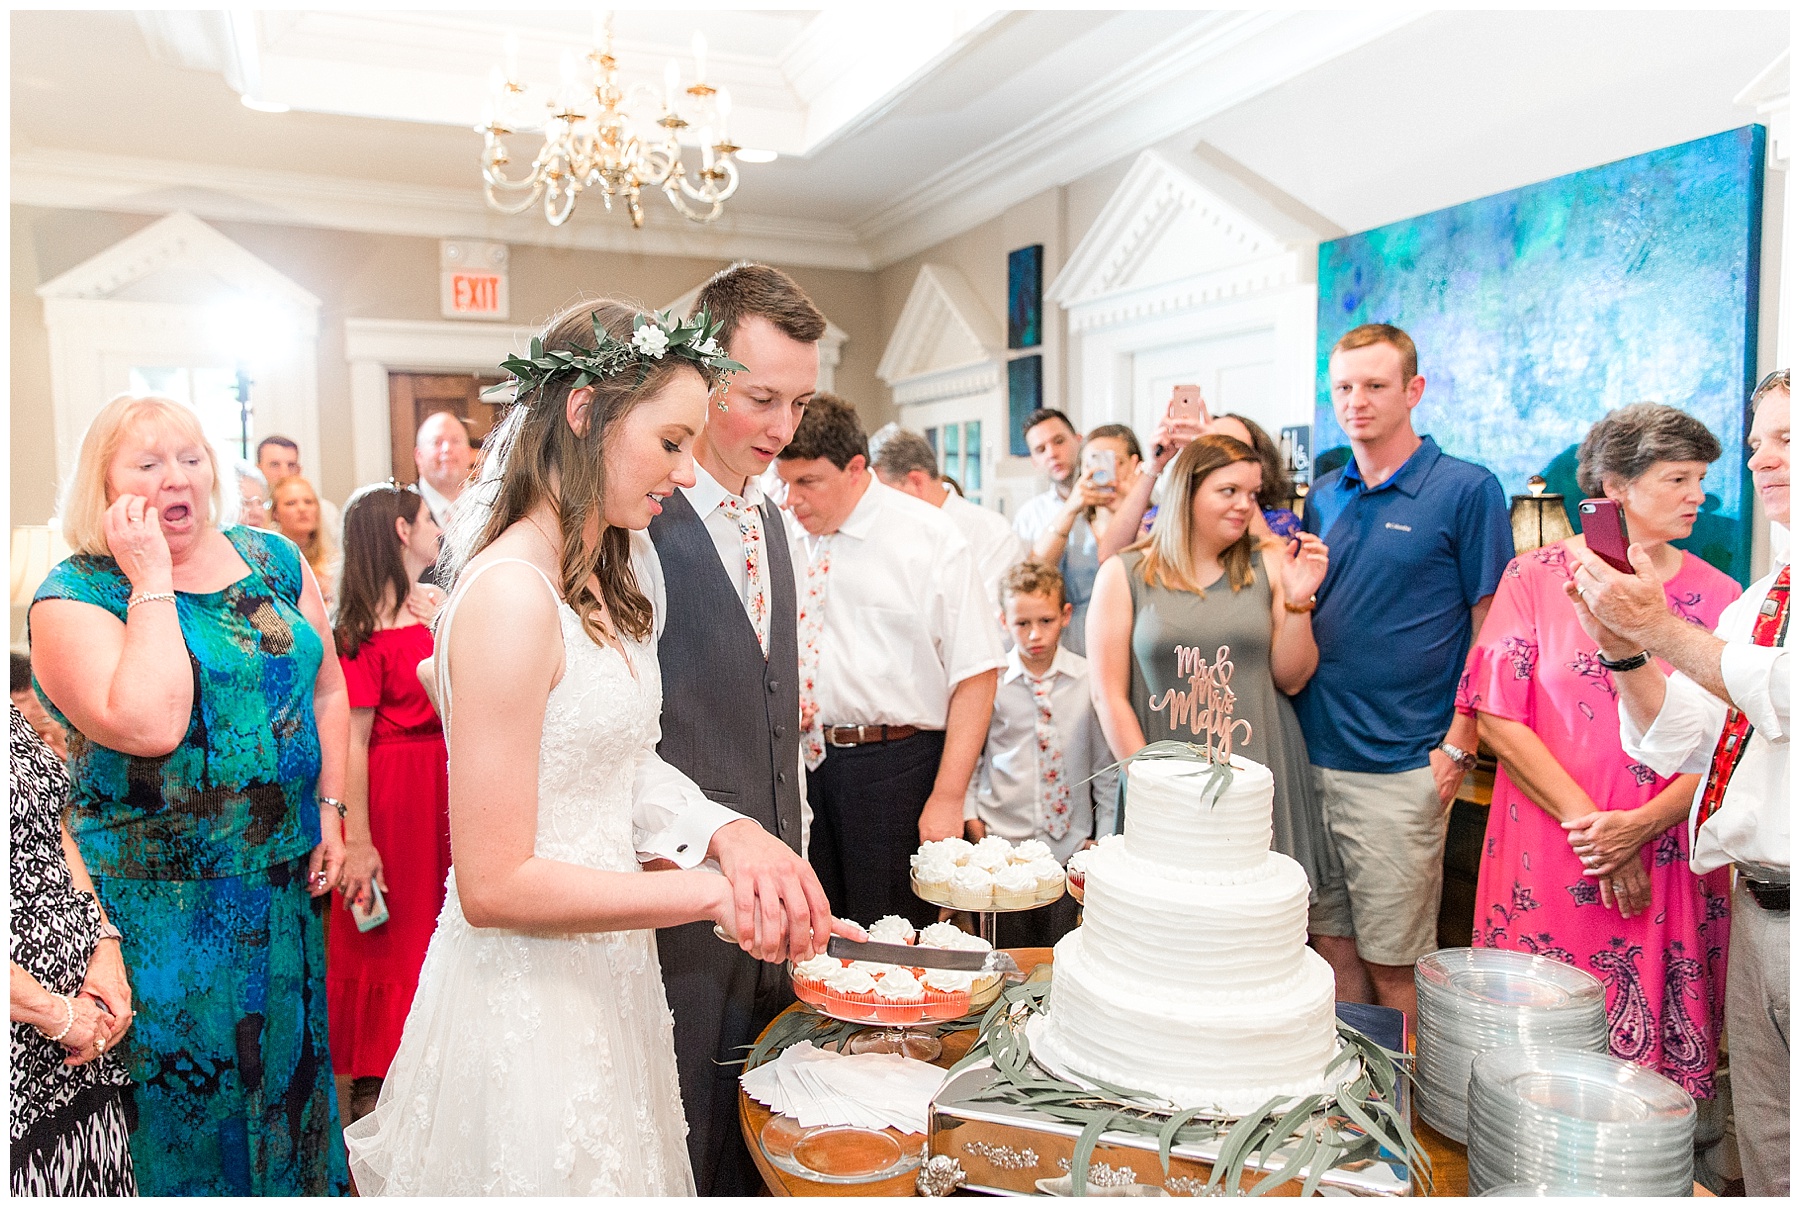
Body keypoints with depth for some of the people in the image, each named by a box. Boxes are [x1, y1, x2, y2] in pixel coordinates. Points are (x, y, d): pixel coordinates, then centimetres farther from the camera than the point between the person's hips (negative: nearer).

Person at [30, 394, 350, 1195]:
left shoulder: (273, 559, 3)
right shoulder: (73, 596, -11)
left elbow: (327, 685, 9)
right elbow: (148, 725, -27)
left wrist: (330, 805, 2)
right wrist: (151, 580, -21)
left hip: (285, 877, 5)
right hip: (161, 902, -4)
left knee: (285, 1062, 20)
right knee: (184, 1082, 10)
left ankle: (302, 1184, 40)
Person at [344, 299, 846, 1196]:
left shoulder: (599, 582, 7)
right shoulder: (509, 592, -23)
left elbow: (616, 767, 5)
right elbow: (493, 884, -23)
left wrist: (729, 834, -13)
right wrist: (713, 893, -20)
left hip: (605, 976, 9)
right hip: (529, 996, -8)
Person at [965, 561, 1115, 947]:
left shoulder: (1089, 679, -3)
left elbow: (1105, 760, 5)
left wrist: (1104, 834, 6)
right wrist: (970, 816, 3)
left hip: (1071, 844, 1)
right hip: (1004, 841, 0)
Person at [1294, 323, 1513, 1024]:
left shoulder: (1466, 490, -5)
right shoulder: (1323, 497, 11)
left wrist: (1458, 749, -11)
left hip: (1400, 769, -5)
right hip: (1312, 759, 5)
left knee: (1392, 965, 5)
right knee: (1332, 946, 15)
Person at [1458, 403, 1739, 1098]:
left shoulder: (1716, 597, 6)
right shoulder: (1535, 577, 0)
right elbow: (1498, 718, -6)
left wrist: (1641, 824, -15)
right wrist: (1589, 823, -12)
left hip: (1666, 856, 2)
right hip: (1546, 853, -2)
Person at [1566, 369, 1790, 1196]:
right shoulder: (1755, 601, 15)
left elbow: (1786, 698, -24)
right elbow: (1678, 742, 11)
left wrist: (1662, 629, -18)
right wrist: (1624, 646, -3)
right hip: (1755, 903, 6)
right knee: (1765, 1160, 15)